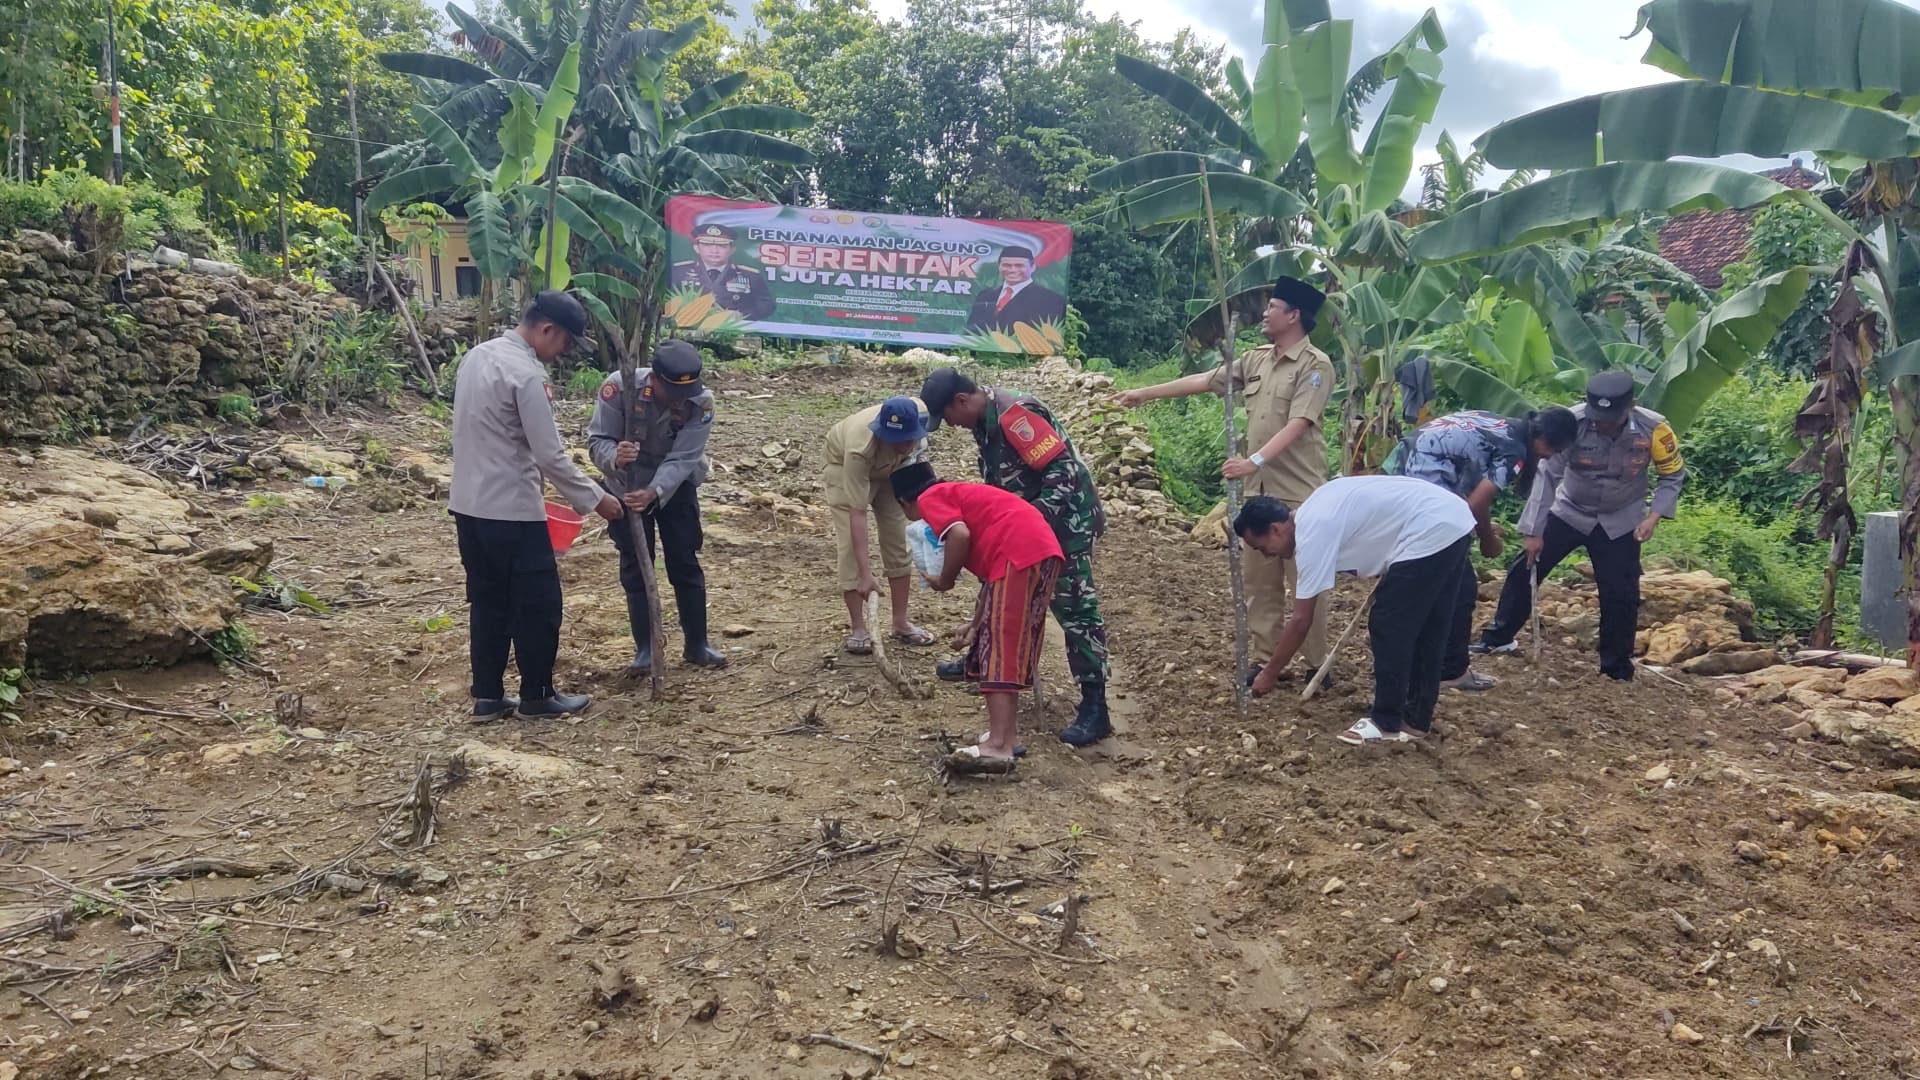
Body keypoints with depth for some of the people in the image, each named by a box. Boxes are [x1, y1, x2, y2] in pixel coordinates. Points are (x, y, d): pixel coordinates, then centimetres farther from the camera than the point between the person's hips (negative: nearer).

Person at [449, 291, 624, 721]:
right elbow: (550, 454, -19)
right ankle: (537, 695, 15)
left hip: (469, 504, 9)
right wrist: (594, 498, -8)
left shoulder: (477, 355, 9)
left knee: (488, 603, 15)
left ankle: (488, 696, 20)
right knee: (538, 604, 4)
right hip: (511, 510, -9)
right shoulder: (526, 374, -19)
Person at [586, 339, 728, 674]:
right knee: (635, 568, 3)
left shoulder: (701, 401, -27)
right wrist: (614, 457, -47)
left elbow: (681, 460, -28)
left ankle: (697, 643, 17)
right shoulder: (620, 387, -28)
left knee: (686, 565, 3)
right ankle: (645, 649, 13)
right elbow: (597, 440, -24)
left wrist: (653, 493, -44)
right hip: (626, 487, 0)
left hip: (675, 487, 0)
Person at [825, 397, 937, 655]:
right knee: (850, 546, -12)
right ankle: (857, 628, 0)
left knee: (899, 541, 4)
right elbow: (857, 514, -42)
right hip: (845, 466, -4)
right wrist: (866, 574, -43)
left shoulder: (922, 413, -35)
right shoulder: (860, 448, -44)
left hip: (890, 468, 4)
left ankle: (901, 623, 14)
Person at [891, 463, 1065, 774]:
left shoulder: (931, 499, 7)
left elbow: (959, 534, -15)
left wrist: (945, 579, 1)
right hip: (1044, 549, 10)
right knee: (1009, 649, 16)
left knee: (1001, 648, -12)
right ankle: (1004, 737, 20)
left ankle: (998, 746, -17)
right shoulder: (960, 494, 33)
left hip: (1021, 553, -10)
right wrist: (976, 624, 40)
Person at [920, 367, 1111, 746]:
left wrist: (1036, 517, -30)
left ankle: (1094, 708, -10)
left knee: (1074, 609, -11)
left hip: (1066, 521, -10)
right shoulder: (986, 422, 7)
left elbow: (1063, 469, -27)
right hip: (1027, 523, 10)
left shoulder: (1016, 414, -24)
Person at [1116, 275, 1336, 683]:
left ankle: (1317, 665, 10)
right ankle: (1266, 660, 19)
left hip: (1299, 492, -7)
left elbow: (1297, 425, -20)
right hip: (1260, 489, 7)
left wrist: (1255, 461, -31)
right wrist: (1146, 392, 15)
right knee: (1260, 580, 10)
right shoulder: (1256, 360, 11)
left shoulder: (1315, 365, -11)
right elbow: (1203, 381, 15)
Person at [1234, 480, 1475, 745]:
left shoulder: (1312, 534, -13)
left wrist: (1269, 673, -1)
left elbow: (1301, 621, -10)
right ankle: (1417, 718, 27)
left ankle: (1387, 723, 9)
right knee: (1426, 631, 17)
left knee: (1388, 630, 0)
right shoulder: (1315, 513, 13)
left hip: (1431, 533, -10)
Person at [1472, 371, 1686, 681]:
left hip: (1620, 522, 0)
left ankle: (1617, 668, 18)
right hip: (1569, 512, 0)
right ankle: (1495, 640, 15)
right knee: (1525, 571, -1)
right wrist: (1533, 531, -21)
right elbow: (1548, 476, -21)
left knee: (1621, 595, 0)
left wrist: (1653, 517, -20)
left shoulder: (1653, 429, -24)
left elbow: (1673, 476, -7)